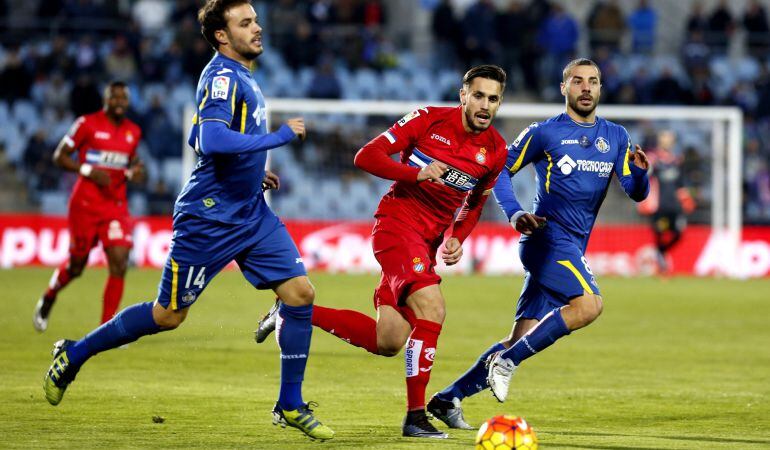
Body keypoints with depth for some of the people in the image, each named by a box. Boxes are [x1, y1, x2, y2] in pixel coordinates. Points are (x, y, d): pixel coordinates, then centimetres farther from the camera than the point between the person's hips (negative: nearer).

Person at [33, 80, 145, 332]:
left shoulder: (133, 132, 7)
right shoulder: (88, 124, -7)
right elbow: (59, 157, -4)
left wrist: (134, 172, 0)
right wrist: (88, 170, -18)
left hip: (116, 205, 3)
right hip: (85, 204, -3)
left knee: (119, 263, -13)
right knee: (76, 265, 7)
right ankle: (47, 300, 40)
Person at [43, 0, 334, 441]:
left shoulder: (244, 77, 13)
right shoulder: (222, 76, -17)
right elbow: (212, 140, -34)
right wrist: (281, 136, -26)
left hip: (252, 214, 9)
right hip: (209, 218, -8)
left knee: (300, 292, -4)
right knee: (168, 315, 2)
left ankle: (290, 406, 5)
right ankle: (74, 354, 21)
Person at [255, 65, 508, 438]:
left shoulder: (495, 150, 4)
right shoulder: (431, 120, -10)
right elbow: (367, 156, -10)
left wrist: (457, 239, 2)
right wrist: (416, 173, -24)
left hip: (428, 240, 7)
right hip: (397, 223, -7)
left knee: (388, 343, 2)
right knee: (432, 309, -26)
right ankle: (415, 416, -20)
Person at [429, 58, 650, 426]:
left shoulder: (616, 137, 14)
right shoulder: (544, 133, 0)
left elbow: (636, 193, 9)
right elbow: (500, 170, 5)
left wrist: (639, 171, -14)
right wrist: (514, 213, -11)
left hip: (573, 250, 6)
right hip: (547, 236, -6)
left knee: (523, 339, 2)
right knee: (589, 303, -28)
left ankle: (450, 396, 9)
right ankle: (507, 361, -19)